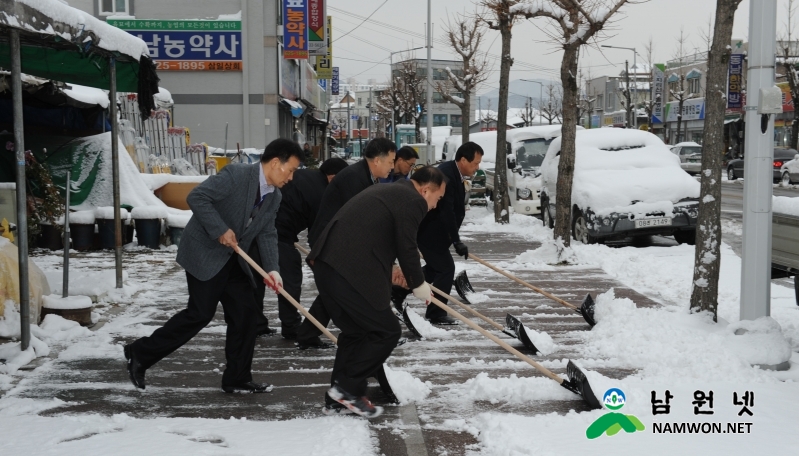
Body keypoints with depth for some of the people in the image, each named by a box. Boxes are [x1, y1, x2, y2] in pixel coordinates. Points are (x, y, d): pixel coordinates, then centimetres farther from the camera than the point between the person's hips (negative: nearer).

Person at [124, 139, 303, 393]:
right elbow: (197, 197, -24)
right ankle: (141, 353, 8)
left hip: (234, 259, 8)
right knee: (200, 313, -7)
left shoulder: (274, 197, 5)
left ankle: (237, 379, 12)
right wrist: (220, 231, -26)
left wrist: (272, 269, -11)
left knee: (245, 312, 3)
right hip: (204, 253, -8)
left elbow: (267, 234, 3)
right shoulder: (235, 175, -20)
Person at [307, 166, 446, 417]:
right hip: (350, 272, -10)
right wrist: (418, 284, 10)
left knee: (354, 330, 21)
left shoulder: (388, 190, 25)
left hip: (325, 263, 10)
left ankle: (337, 400, 24)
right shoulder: (413, 201, -3)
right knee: (386, 331, 4)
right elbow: (407, 248, -5)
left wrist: (389, 270, 39)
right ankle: (347, 388, 5)